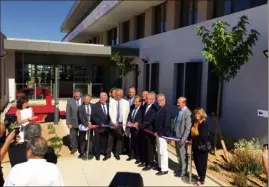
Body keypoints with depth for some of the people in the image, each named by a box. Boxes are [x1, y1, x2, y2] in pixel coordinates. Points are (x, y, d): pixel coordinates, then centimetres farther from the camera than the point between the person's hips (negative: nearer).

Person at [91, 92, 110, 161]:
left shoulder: (109, 105, 7)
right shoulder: (95, 106, -2)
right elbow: (93, 116, -8)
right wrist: (100, 123, -17)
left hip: (107, 127, 2)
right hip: (98, 127, -2)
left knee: (105, 141, 4)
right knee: (97, 142, 7)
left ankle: (106, 154, 14)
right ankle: (97, 155, 20)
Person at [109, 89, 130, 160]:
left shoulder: (126, 102, 3)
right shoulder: (112, 101, 0)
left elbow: (126, 113, 3)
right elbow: (111, 113, -6)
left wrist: (124, 123, -3)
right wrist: (114, 122, -15)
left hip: (121, 123, 1)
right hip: (113, 123, -1)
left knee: (119, 138, 9)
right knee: (111, 138, 2)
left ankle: (117, 153, 20)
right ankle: (108, 153, 13)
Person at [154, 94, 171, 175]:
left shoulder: (166, 109, -15)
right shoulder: (160, 108, 12)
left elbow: (167, 123, -21)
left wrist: (160, 132, -16)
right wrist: (156, 131, 8)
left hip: (162, 134, -9)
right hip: (158, 133, 9)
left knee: (163, 151, -1)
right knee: (159, 151, 17)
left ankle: (164, 169, 10)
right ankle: (160, 166, 30)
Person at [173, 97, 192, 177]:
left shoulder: (187, 113, -19)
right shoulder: (179, 110, 7)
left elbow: (188, 128, -20)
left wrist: (183, 139, -21)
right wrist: (173, 134, 12)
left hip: (181, 138, -8)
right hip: (176, 136, 8)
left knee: (183, 155, 7)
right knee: (178, 154, 19)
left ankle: (183, 171, 23)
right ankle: (181, 169, 35)